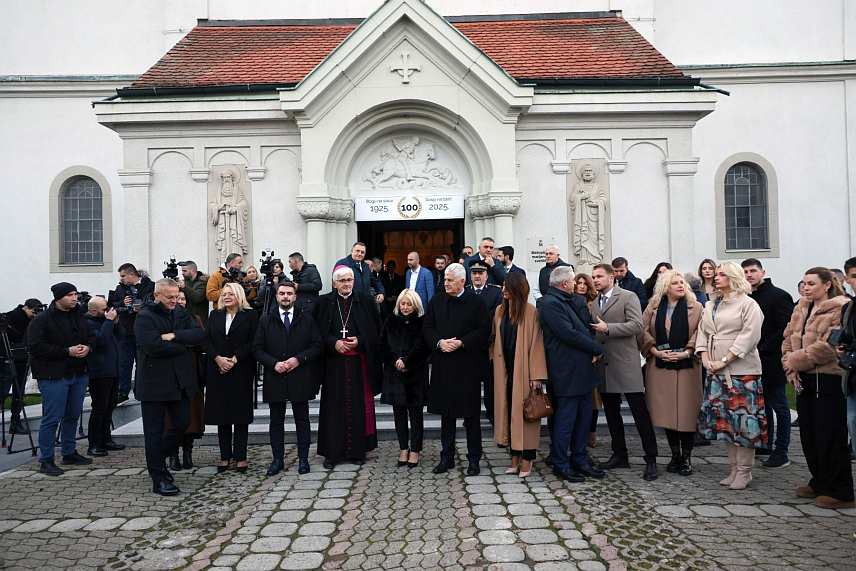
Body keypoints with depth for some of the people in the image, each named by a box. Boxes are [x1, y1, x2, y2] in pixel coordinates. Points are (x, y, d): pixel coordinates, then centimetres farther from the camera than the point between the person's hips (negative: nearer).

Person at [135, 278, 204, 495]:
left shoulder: (181, 315, 10)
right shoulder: (145, 317, -8)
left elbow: (199, 334, -4)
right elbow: (154, 346, -22)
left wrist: (174, 336, -18)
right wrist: (184, 345, -10)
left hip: (180, 379, 6)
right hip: (154, 381, -6)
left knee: (182, 422, 11)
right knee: (154, 429, 4)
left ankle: (157, 458, 35)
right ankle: (158, 478, 14)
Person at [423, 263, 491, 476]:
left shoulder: (476, 302, -3)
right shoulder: (436, 302, 10)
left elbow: (484, 330, -6)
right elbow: (427, 328, 9)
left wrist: (461, 342, -16)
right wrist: (439, 342, -9)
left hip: (468, 365, -4)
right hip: (442, 365, 4)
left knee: (471, 414, 3)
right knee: (446, 413, 12)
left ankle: (474, 459, 16)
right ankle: (447, 458, 24)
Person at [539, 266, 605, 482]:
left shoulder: (568, 300, 17)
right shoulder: (550, 303, -16)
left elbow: (582, 327, 19)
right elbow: (570, 335, -21)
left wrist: (591, 347, -1)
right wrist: (597, 348, -8)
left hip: (581, 370, 10)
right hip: (567, 372, -10)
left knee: (584, 418, 15)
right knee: (565, 420, 0)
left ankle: (579, 460, 27)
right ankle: (561, 465, 13)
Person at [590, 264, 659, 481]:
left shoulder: (628, 298, -4)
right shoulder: (593, 302, 15)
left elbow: (637, 325, -15)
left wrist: (607, 328, -18)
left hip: (625, 363, -6)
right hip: (604, 365, 7)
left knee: (640, 412, -4)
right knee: (611, 412, 13)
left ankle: (651, 460, 3)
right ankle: (620, 455, 25)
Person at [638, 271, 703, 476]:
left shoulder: (695, 307, 4)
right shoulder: (653, 307, 8)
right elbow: (644, 331, 5)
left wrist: (686, 352, -12)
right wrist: (656, 351, -7)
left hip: (686, 366, -1)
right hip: (660, 366, 1)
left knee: (686, 412, -1)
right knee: (666, 411, 4)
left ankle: (687, 457, 12)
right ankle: (675, 455, 18)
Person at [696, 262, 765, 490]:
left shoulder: (748, 304, -4)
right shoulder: (711, 305, 16)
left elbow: (749, 336, -12)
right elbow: (702, 332, 14)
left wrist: (725, 360, -15)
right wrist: (705, 358, -1)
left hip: (741, 370, -6)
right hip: (715, 370, 6)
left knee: (742, 418, -4)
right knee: (723, 418, 9)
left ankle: (744, 471, 7)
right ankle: (735, 468, 19)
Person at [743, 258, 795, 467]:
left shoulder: (779, 296, -9)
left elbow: (785, 329, -16)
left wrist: (762, 348, -17)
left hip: (772, 361, -7)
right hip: (754, 362, 7)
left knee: (779, 406, 2)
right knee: (763, 404, 15)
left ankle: (781, 453, 9)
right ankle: (765, 444, 27)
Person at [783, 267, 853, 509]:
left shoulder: (839, 309, -12)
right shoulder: (802, 309, 13)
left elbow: (828, 347, -20)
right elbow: (789, 338, 10)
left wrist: (795, 361, -13)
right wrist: (790, 366, -4)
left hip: (829, 380, -8)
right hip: (804, 380, 8)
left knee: (830, 437, -1)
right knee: (809, 434, 14)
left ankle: (839, 492, 11)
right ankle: (820, 482, 28)